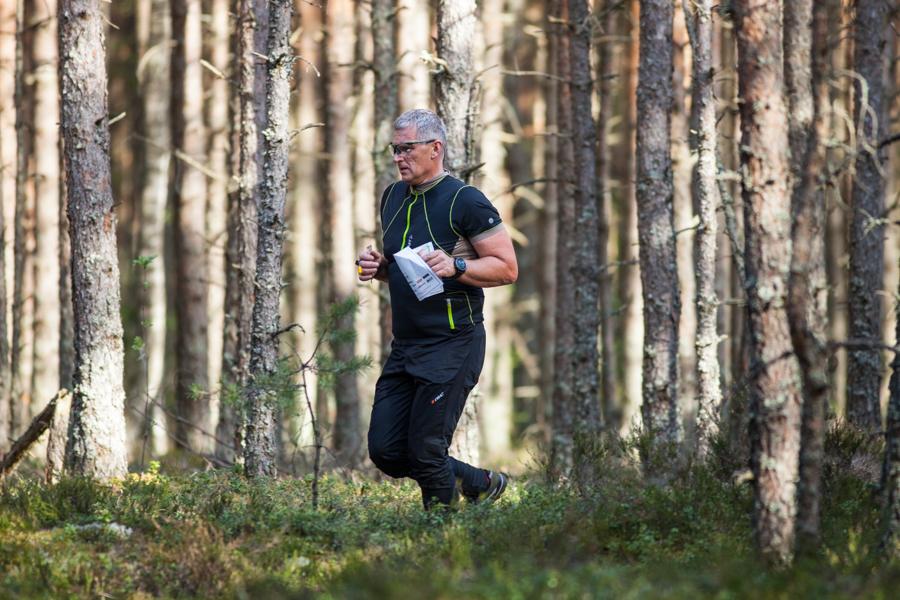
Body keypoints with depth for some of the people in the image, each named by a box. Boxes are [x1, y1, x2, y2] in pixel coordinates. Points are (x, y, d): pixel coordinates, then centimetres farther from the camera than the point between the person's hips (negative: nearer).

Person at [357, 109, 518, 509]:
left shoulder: (465, 201, -9)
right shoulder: (394, 198, 13)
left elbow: (507, 268, -10)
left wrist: (455, 266, -24)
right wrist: (378, 267, 3)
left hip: (453, 344, -8)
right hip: (405, 346, 8)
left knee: (425, 451, -8)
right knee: (386, 452, 3)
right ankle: (479, 484, 22)